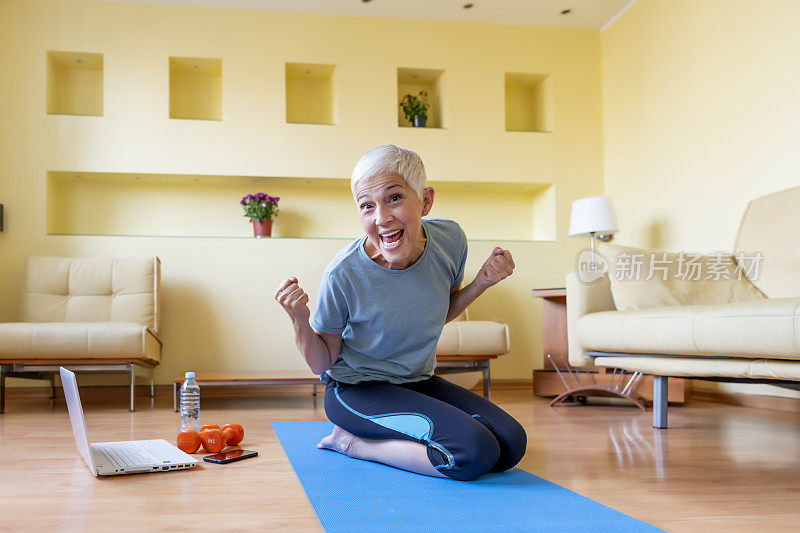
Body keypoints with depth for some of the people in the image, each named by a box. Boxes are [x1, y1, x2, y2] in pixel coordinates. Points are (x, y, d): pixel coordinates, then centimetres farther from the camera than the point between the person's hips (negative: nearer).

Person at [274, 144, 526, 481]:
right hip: (356, 389, -6)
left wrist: (482, 283, -7)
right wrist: (300, 321, -29)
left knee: (511, 445, -6)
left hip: (418, 382, 7)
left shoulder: (450, 240, -12)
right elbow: (323, 364, -10)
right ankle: (350, 441, -3)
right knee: (475, 452, -23)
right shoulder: (344, 274, -24)